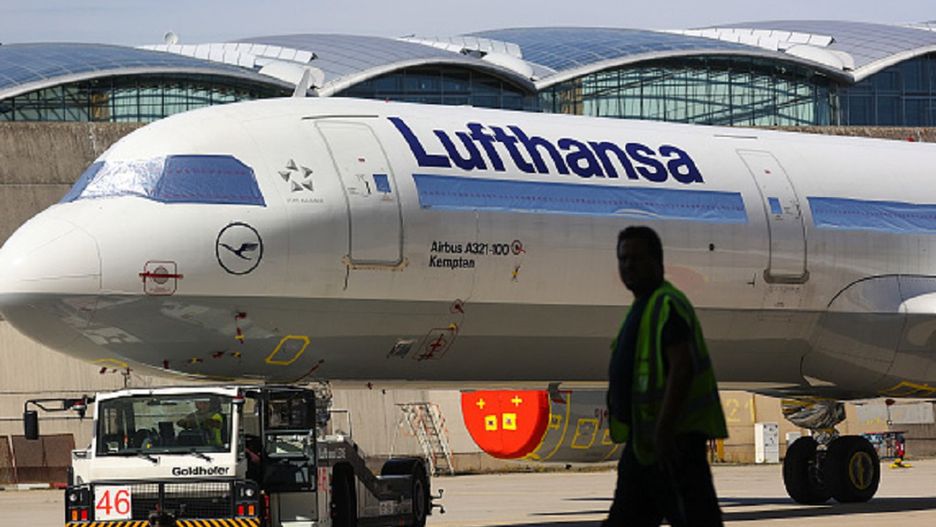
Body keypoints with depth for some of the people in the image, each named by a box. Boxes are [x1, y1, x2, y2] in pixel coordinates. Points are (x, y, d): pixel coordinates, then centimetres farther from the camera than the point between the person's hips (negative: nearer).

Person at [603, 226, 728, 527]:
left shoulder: (668, 305, -13)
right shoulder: (642, 307, 19)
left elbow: (682, 369, -23)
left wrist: (664, 431, -27)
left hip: (674, 438, -11)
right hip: (643, 442, 11)